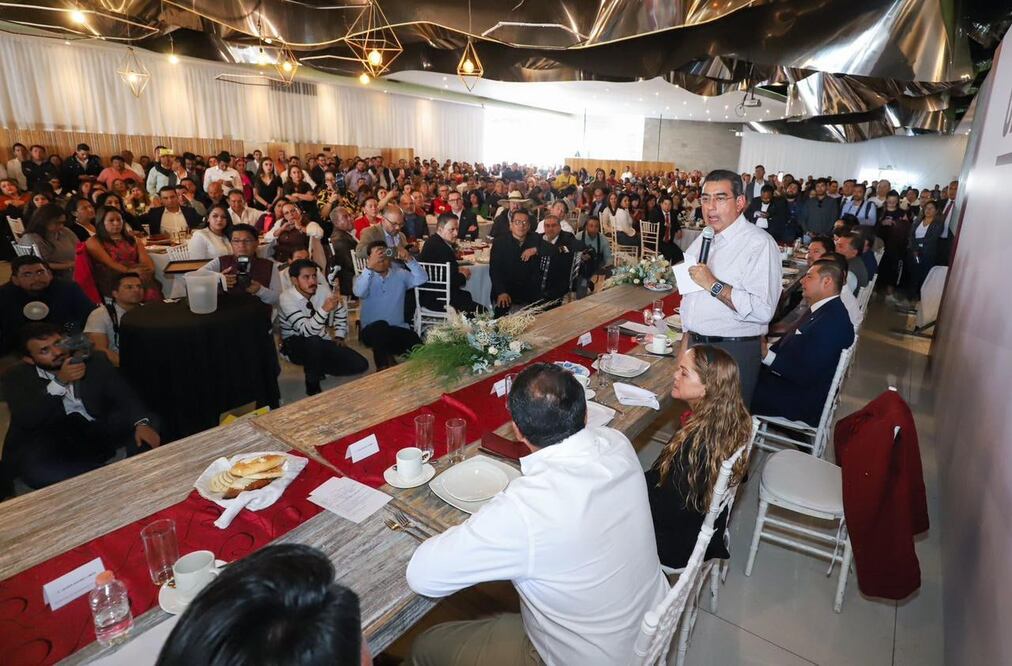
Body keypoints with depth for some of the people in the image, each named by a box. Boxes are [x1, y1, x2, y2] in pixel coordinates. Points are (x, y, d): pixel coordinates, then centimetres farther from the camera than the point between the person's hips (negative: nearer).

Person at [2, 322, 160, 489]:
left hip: (96, 429, 2)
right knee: (38, 473, -35)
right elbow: (26, 421, -14)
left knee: (149, 423, -21)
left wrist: (142, 423, -25)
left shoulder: (95, 361, 4)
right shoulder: (16, 377, 1)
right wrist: (60, 381, -23)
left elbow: (123, 394, -5)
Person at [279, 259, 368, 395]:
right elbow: (307, 331, -34)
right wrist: (324, 309, -48)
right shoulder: (287, 298, -22)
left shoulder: (322, 289, -7)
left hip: (321, 342, 5)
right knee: (313, 340, -41)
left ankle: (317, 367, 12)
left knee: (360, 365, -10)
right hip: (296, 345, -5)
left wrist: (339, 336, 5)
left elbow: (341, 310, 12)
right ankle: (312, 385, -18)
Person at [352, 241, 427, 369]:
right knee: (380, 326, -37)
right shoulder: (365, 277, 3)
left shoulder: (400, 274, 8)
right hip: (372, 330, -1)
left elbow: (422, 279, -8)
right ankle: (383, 366, -17)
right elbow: (359, 292, -20)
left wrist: (409, 259, -21)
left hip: (398, 329, 1)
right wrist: (369, 266, -31)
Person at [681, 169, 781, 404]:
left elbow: (763, 310, -24)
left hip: (733, 352, -7)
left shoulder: (759, 243, -14)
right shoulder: (701, 240, 12)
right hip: (695, 345, 7)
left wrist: (714, 285, -23)